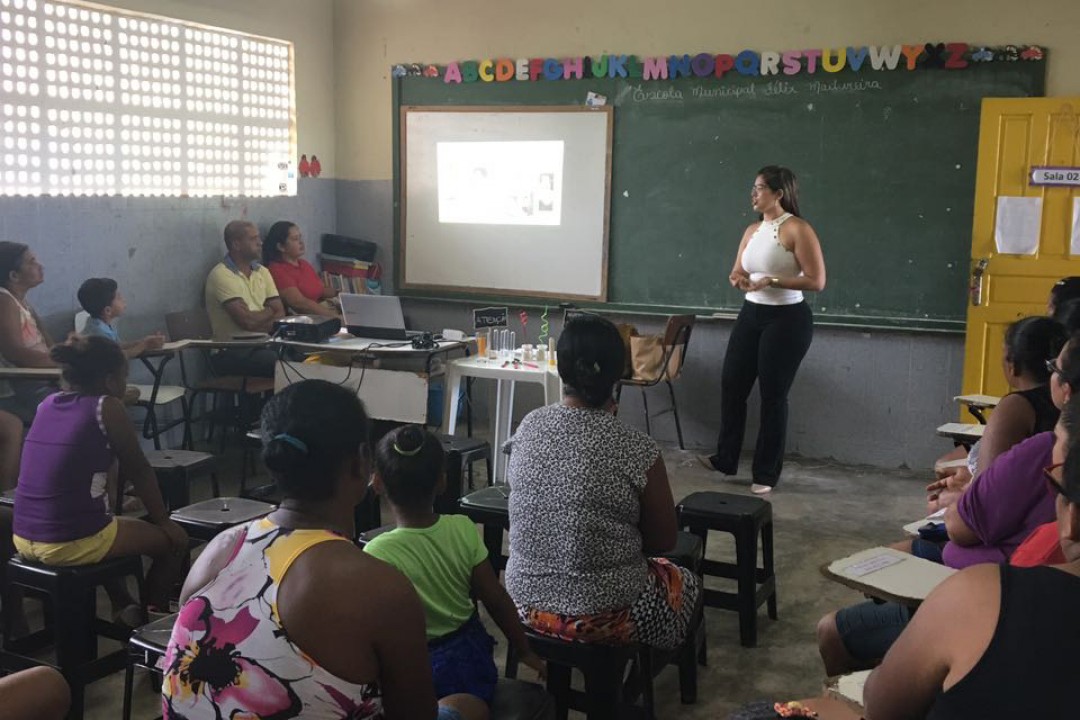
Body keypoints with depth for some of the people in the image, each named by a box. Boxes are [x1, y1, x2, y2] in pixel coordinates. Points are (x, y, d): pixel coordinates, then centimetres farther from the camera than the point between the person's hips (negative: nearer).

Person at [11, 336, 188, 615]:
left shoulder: (48, 404, 9)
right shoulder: (107, 407, -9)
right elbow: (139, 470, 1)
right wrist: (163, 521, 10)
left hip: (24, 539, 8)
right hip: (73, 543, -8)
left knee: (114, 525, 38)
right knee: (176, 539, 14)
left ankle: (124, 606, 41)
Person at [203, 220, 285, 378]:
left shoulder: (262, 271, 14)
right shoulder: (221, 275, -8)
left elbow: (281, 315, 6)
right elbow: (247, 321, -16)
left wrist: (258, 323, -13)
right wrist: (269, 312, 4)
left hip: (262, 344, 7)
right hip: (231, 353, -7)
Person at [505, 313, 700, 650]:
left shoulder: (528, 427, -6)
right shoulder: (635, 449, -20)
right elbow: (663, 541, -8)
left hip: (527, 601, 5)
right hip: (601, 616, -5)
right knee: (685, 583, 27)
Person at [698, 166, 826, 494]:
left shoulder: (797, 229, -13)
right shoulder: (752, 230, 10)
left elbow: (816, 281, -17)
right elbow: (737, 273, 18)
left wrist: (771, 280, -22)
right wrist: (739, 279, -6)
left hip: (786, 319, -7)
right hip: (751, 314, 7)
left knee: (772, 395, 1)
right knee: (732, 384, 8)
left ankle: (766, 474, 13)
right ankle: (725, 459, 24)